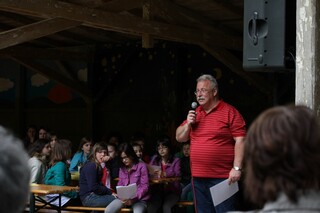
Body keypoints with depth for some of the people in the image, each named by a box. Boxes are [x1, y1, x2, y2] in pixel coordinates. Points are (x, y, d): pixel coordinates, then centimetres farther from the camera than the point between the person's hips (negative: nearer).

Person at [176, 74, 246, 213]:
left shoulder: (229, 112, -5)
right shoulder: (194, 113, 15)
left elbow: (240, 140, -10)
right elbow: (179, 137, 18)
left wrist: (237, 168, -17)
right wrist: (188, 124, -1)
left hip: (223, 177, -6)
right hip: (198, 178, 7)